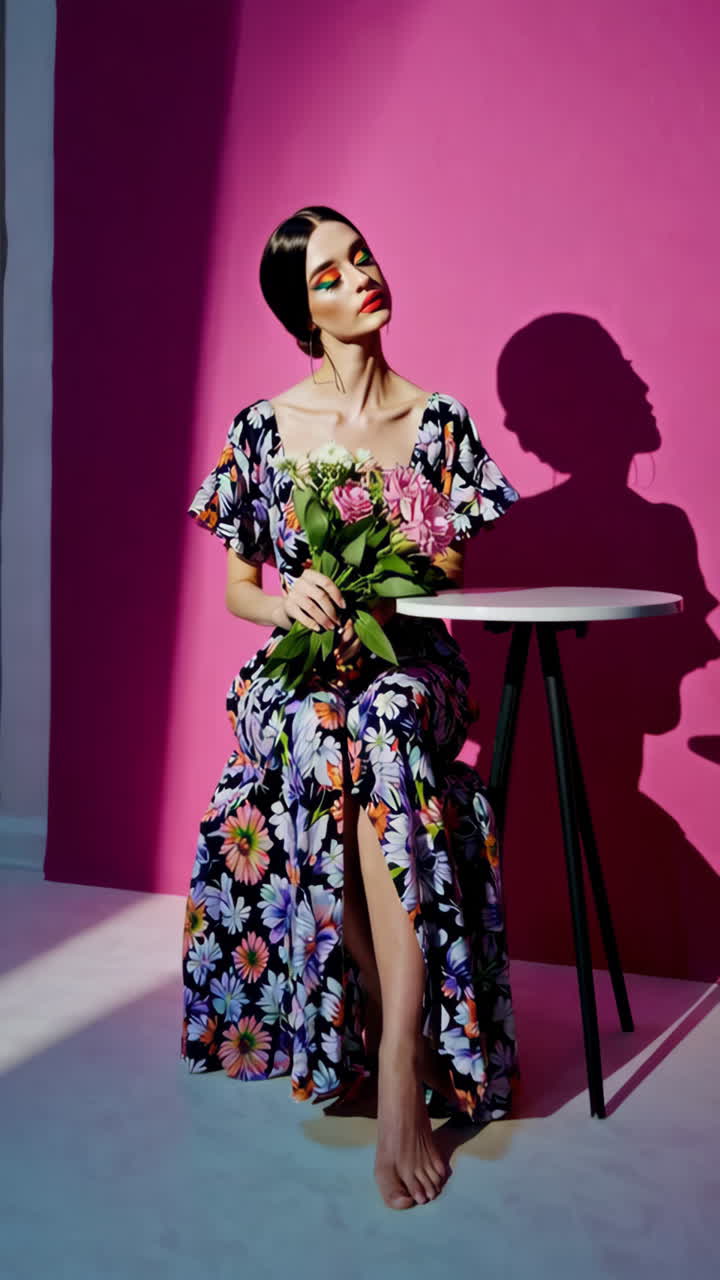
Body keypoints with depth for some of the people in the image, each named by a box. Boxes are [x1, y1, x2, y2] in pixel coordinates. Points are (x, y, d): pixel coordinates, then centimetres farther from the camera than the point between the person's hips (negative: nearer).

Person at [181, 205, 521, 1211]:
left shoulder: (439, 421, 4)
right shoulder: (261, 427, 5)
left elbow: (449, 579, 6)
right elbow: (239, 593, 10)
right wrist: (287, 601, -14)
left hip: (409, 665, 0)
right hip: (294, 672, 1)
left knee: (381, 728, -38)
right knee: (320, 742, -37)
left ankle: (398, 1069, -38)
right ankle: (408, 1043, -25)